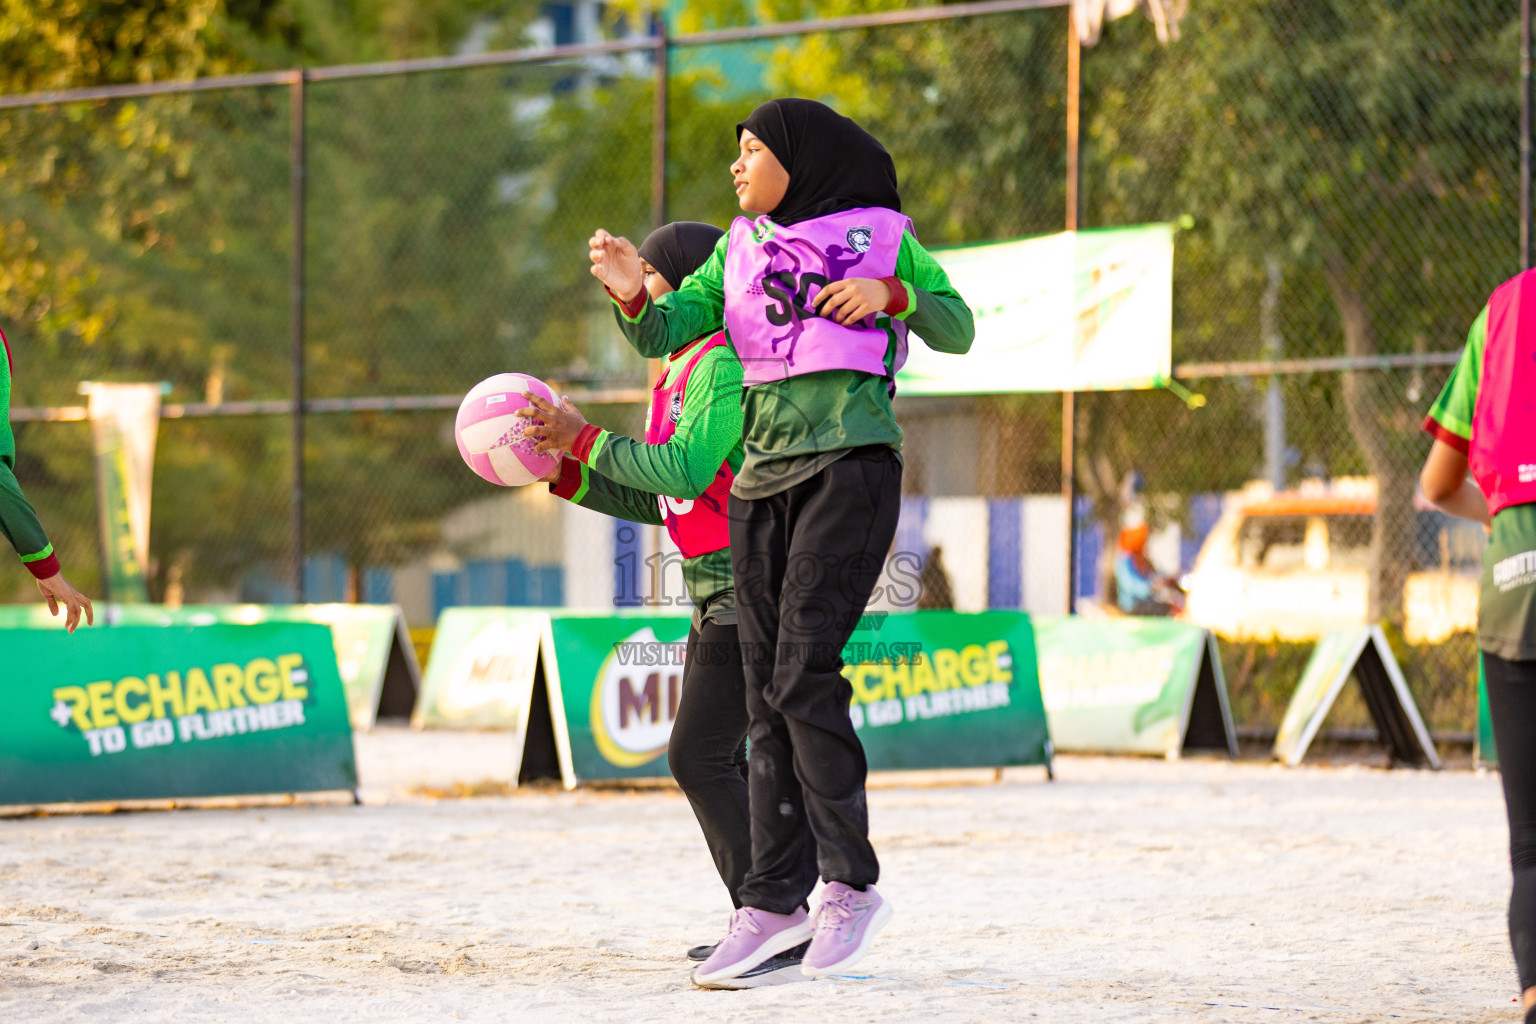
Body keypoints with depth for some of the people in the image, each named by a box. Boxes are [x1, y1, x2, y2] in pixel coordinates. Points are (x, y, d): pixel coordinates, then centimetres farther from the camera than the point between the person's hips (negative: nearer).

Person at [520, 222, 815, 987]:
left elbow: (685, 470, -24)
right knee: (720, 763, 12)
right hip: (715, 591, 11)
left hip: (749, 584, -11)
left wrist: (584, 438, -16)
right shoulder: (677, 377, 17)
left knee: (701, 757, -15)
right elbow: (656, 502, 18)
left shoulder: (727, 363, -14)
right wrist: (563, 472, 9)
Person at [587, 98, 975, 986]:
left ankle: (852, 882, -9)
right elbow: (663, 334, 9)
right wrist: (633, 294, -12)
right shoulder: (742, 251, 17)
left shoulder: (880, 235, 5)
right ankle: (775, 903, 2)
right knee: (769, 697, 2)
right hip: (763, 478, 6)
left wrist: (894, 296, -13)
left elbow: (960, 331, 5)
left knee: (804, 672, -16)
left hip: (849, 463, -5)